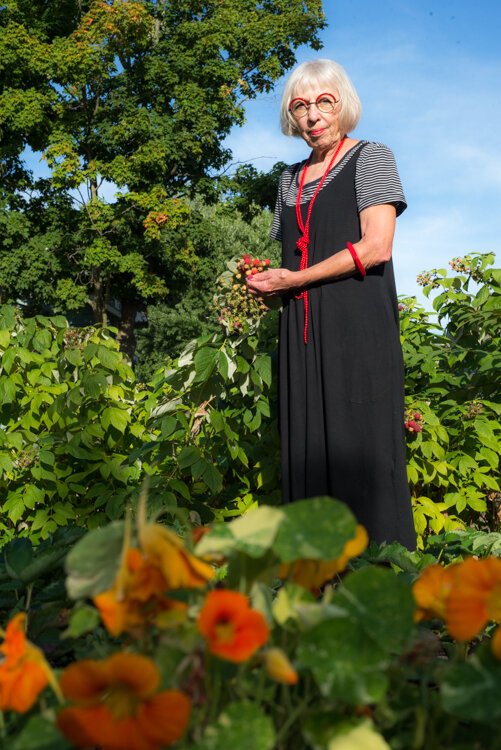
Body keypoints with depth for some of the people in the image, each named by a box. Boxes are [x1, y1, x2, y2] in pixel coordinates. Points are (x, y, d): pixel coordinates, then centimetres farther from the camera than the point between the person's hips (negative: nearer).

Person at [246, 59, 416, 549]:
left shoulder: (370, 158, 5)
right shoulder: (291, 179, 22)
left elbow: (376, 247, -8)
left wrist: (296, 279, -7)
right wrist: (267, 284, 1)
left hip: (357, 325, -5)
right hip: (302, 330, 6)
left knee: (359, 443, -9)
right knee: (307, 448, 1)